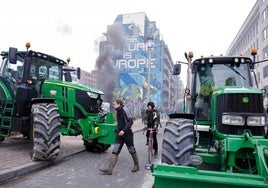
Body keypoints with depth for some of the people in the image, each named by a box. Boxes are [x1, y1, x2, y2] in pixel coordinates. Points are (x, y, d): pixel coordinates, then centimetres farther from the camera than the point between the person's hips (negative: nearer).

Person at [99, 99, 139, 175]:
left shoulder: (125, 110, -12)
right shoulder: (118, 112, 12)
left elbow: (131, 121, -18)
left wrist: (124, 130, -24)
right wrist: (118, 130, 14)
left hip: (127, 134, -7)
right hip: (119, 134, 7)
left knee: (132, 150, 8)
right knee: (115, 151, -3)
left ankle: (136, 165, 28)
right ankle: (110, 169, -5)